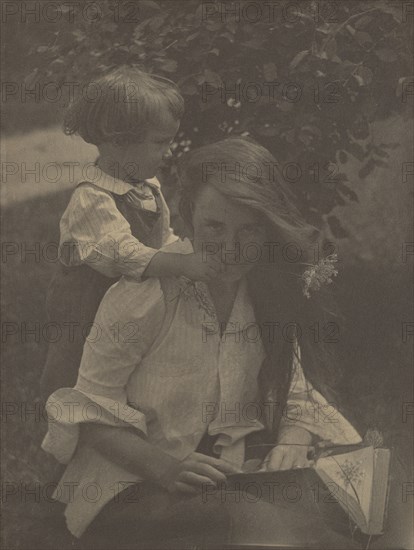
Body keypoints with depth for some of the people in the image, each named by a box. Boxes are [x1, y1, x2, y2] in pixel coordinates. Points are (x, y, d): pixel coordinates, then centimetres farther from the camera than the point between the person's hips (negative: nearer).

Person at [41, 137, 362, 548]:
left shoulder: (270, 288, 0)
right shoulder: (146, 294, -17)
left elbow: (294, 392, 6)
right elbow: (92, 410, -11)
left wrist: (293, 441, -18)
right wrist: (165, 467, -27)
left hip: (235, 467, 5)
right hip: (133, 488, -5)